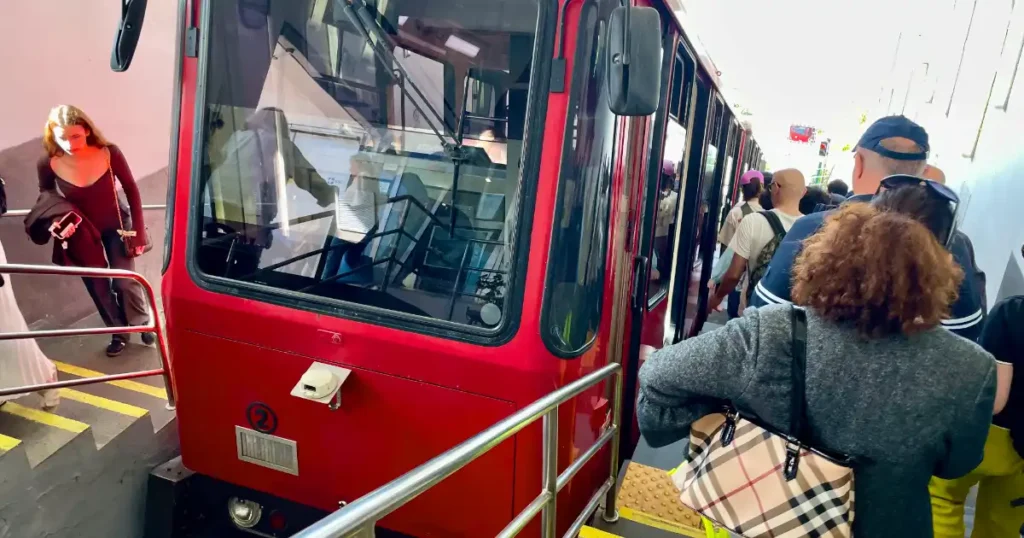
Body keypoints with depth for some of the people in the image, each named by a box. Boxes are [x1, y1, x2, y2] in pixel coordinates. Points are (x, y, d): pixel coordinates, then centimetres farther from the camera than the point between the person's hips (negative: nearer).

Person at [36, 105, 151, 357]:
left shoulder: (109, 153, -25)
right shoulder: (49, 164, -22)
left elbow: (131, 190, -12)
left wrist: (139, 232, -10)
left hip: (117, 226, -2)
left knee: (124, 280, -3)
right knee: (96, 286, 11)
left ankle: (143, 323, 24)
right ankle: (118, 332, 32)